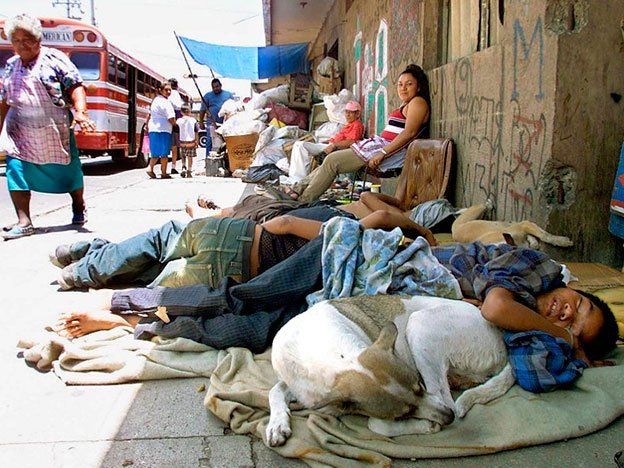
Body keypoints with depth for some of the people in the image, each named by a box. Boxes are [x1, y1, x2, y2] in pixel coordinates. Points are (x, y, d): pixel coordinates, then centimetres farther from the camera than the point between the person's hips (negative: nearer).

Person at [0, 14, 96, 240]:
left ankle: (78, 207, 33)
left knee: (68, 170, 7)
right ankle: (24, 222, -7)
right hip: (20, 132, 4)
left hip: (55, 130, -3)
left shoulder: (54, 58, -2)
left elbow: (76, 87, -10)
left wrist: (80, 112, -26)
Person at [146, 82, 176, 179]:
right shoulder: (165, 102, -10)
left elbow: (149, 115, 24)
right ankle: (164, 173, 4)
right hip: (163, 129, -8)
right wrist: (175, 124, 4)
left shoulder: (155, 100, 17)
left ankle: (150, 168, -1)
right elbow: (171, 119, -15)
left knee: (155, 152, 13)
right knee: (164, 152, 0)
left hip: (152, 129, 8)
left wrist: (147, 126, 32)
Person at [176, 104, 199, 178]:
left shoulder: (178, 121, -3)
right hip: (191, 142, 0)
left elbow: (176, 133, 1)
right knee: (190, 157, 6)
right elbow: (196, 133, 0)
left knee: (183, 157, 18)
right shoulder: (193, 120, -3)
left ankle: (184, 168, 0)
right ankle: (189, 172, 7)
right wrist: (196, 142, 8)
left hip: (182, 142, 1)